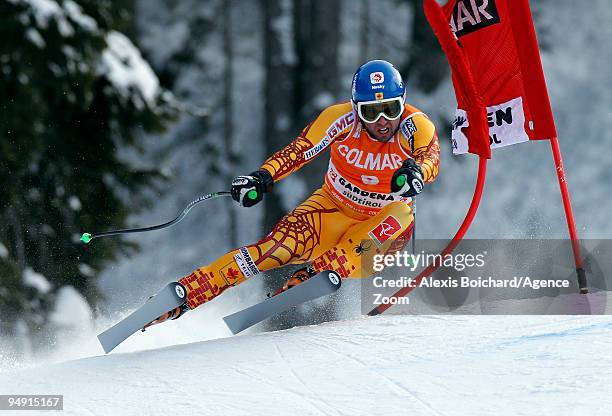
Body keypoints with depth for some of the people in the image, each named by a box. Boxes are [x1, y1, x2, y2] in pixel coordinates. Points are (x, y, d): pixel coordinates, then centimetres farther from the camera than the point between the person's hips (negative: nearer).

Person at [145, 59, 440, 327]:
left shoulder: (417, 126, -21)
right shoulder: (341, 118, -19)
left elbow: (431, 160, -38)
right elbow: (298, 151, -22)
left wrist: (416, 172, -62)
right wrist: (263, 177, -40)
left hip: (380, 222, 1)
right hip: (334, 208, 0)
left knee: (401, 216, -36)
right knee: (281, 245, -26)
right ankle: (184, 296, -26)